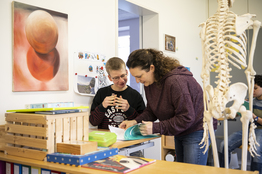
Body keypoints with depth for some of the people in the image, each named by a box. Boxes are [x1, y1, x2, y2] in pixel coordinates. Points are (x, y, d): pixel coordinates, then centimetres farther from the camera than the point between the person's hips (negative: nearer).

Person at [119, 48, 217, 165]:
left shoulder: (175, 81, -29)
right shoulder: (149, 82, -1)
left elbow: (186, 118, -28)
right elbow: (151, 110, 7)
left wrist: (156, 128, -29)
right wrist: (136, 122, -11)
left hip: (197, 129, -9)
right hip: (180, 133, 9)